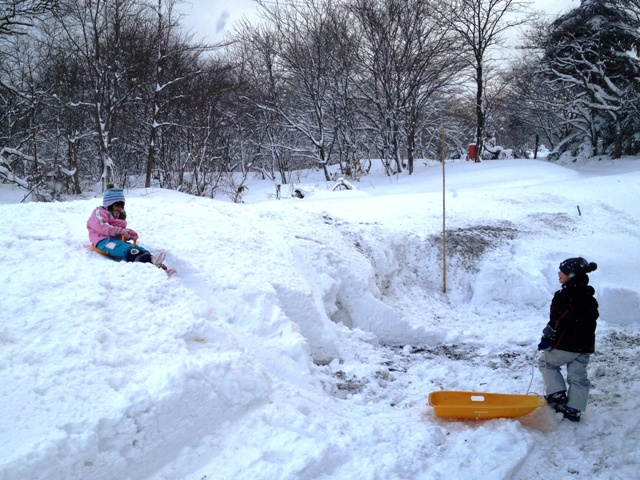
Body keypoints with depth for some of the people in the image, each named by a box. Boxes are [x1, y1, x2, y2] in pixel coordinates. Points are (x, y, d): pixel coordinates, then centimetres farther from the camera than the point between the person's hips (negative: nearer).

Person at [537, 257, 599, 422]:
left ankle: (557, 395, 4)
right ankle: (573, 410, 14)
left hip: (566, 344, -8)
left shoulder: (566, 295, -16)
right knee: (578, 376, 11)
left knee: (546, 362, 13)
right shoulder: (589, 296, 11)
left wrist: (547, 338, -12)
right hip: (586, 345, 8)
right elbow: (591, 320, 18)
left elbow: (558, 321, -20)